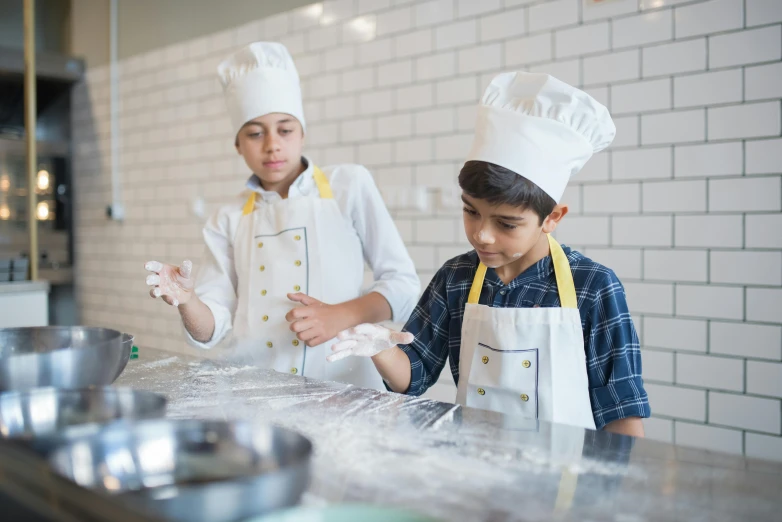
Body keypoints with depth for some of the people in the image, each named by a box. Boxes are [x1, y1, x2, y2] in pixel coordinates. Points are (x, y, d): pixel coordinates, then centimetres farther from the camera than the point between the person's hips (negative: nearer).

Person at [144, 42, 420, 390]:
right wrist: (187, 300, -14)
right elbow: (211, 330, 7)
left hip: (341, 389, -3)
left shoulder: (350, 186, 3)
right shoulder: (230, 221, 9)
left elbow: (403, 284, 2)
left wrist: (340, 316, -13)